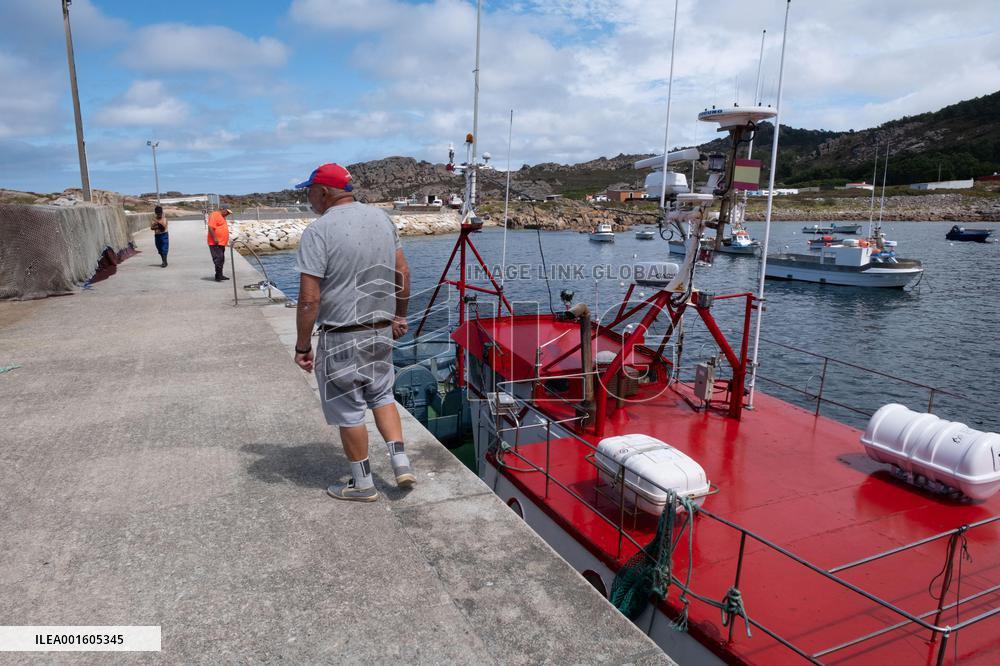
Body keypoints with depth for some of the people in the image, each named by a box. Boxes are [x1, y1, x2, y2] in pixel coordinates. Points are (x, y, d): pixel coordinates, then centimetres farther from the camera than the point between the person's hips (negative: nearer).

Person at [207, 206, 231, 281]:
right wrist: (215, 238, -23)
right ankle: (218, 276, -15)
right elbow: (211, 227, -18)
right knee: (218, 258, -14)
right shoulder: (214, 215, -9)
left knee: (221, 259, 12)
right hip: (215, 243, -10)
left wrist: (227, 241, 27)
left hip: (221, 243, 10)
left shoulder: (222, 217, 22)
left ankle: (220, 276, 18)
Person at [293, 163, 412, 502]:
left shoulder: (317, 231, -15)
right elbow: (403, 273, 9)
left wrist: (302, 346, -8)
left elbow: (309, 299, -18)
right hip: (382, 330, 6)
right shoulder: (382, 217, 4)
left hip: (341, 337, -6)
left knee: (349, 411, 10)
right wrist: (399, 316, 20)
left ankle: (362, 484, 23)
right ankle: (401, 462, 17)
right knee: (381, 396, 24)